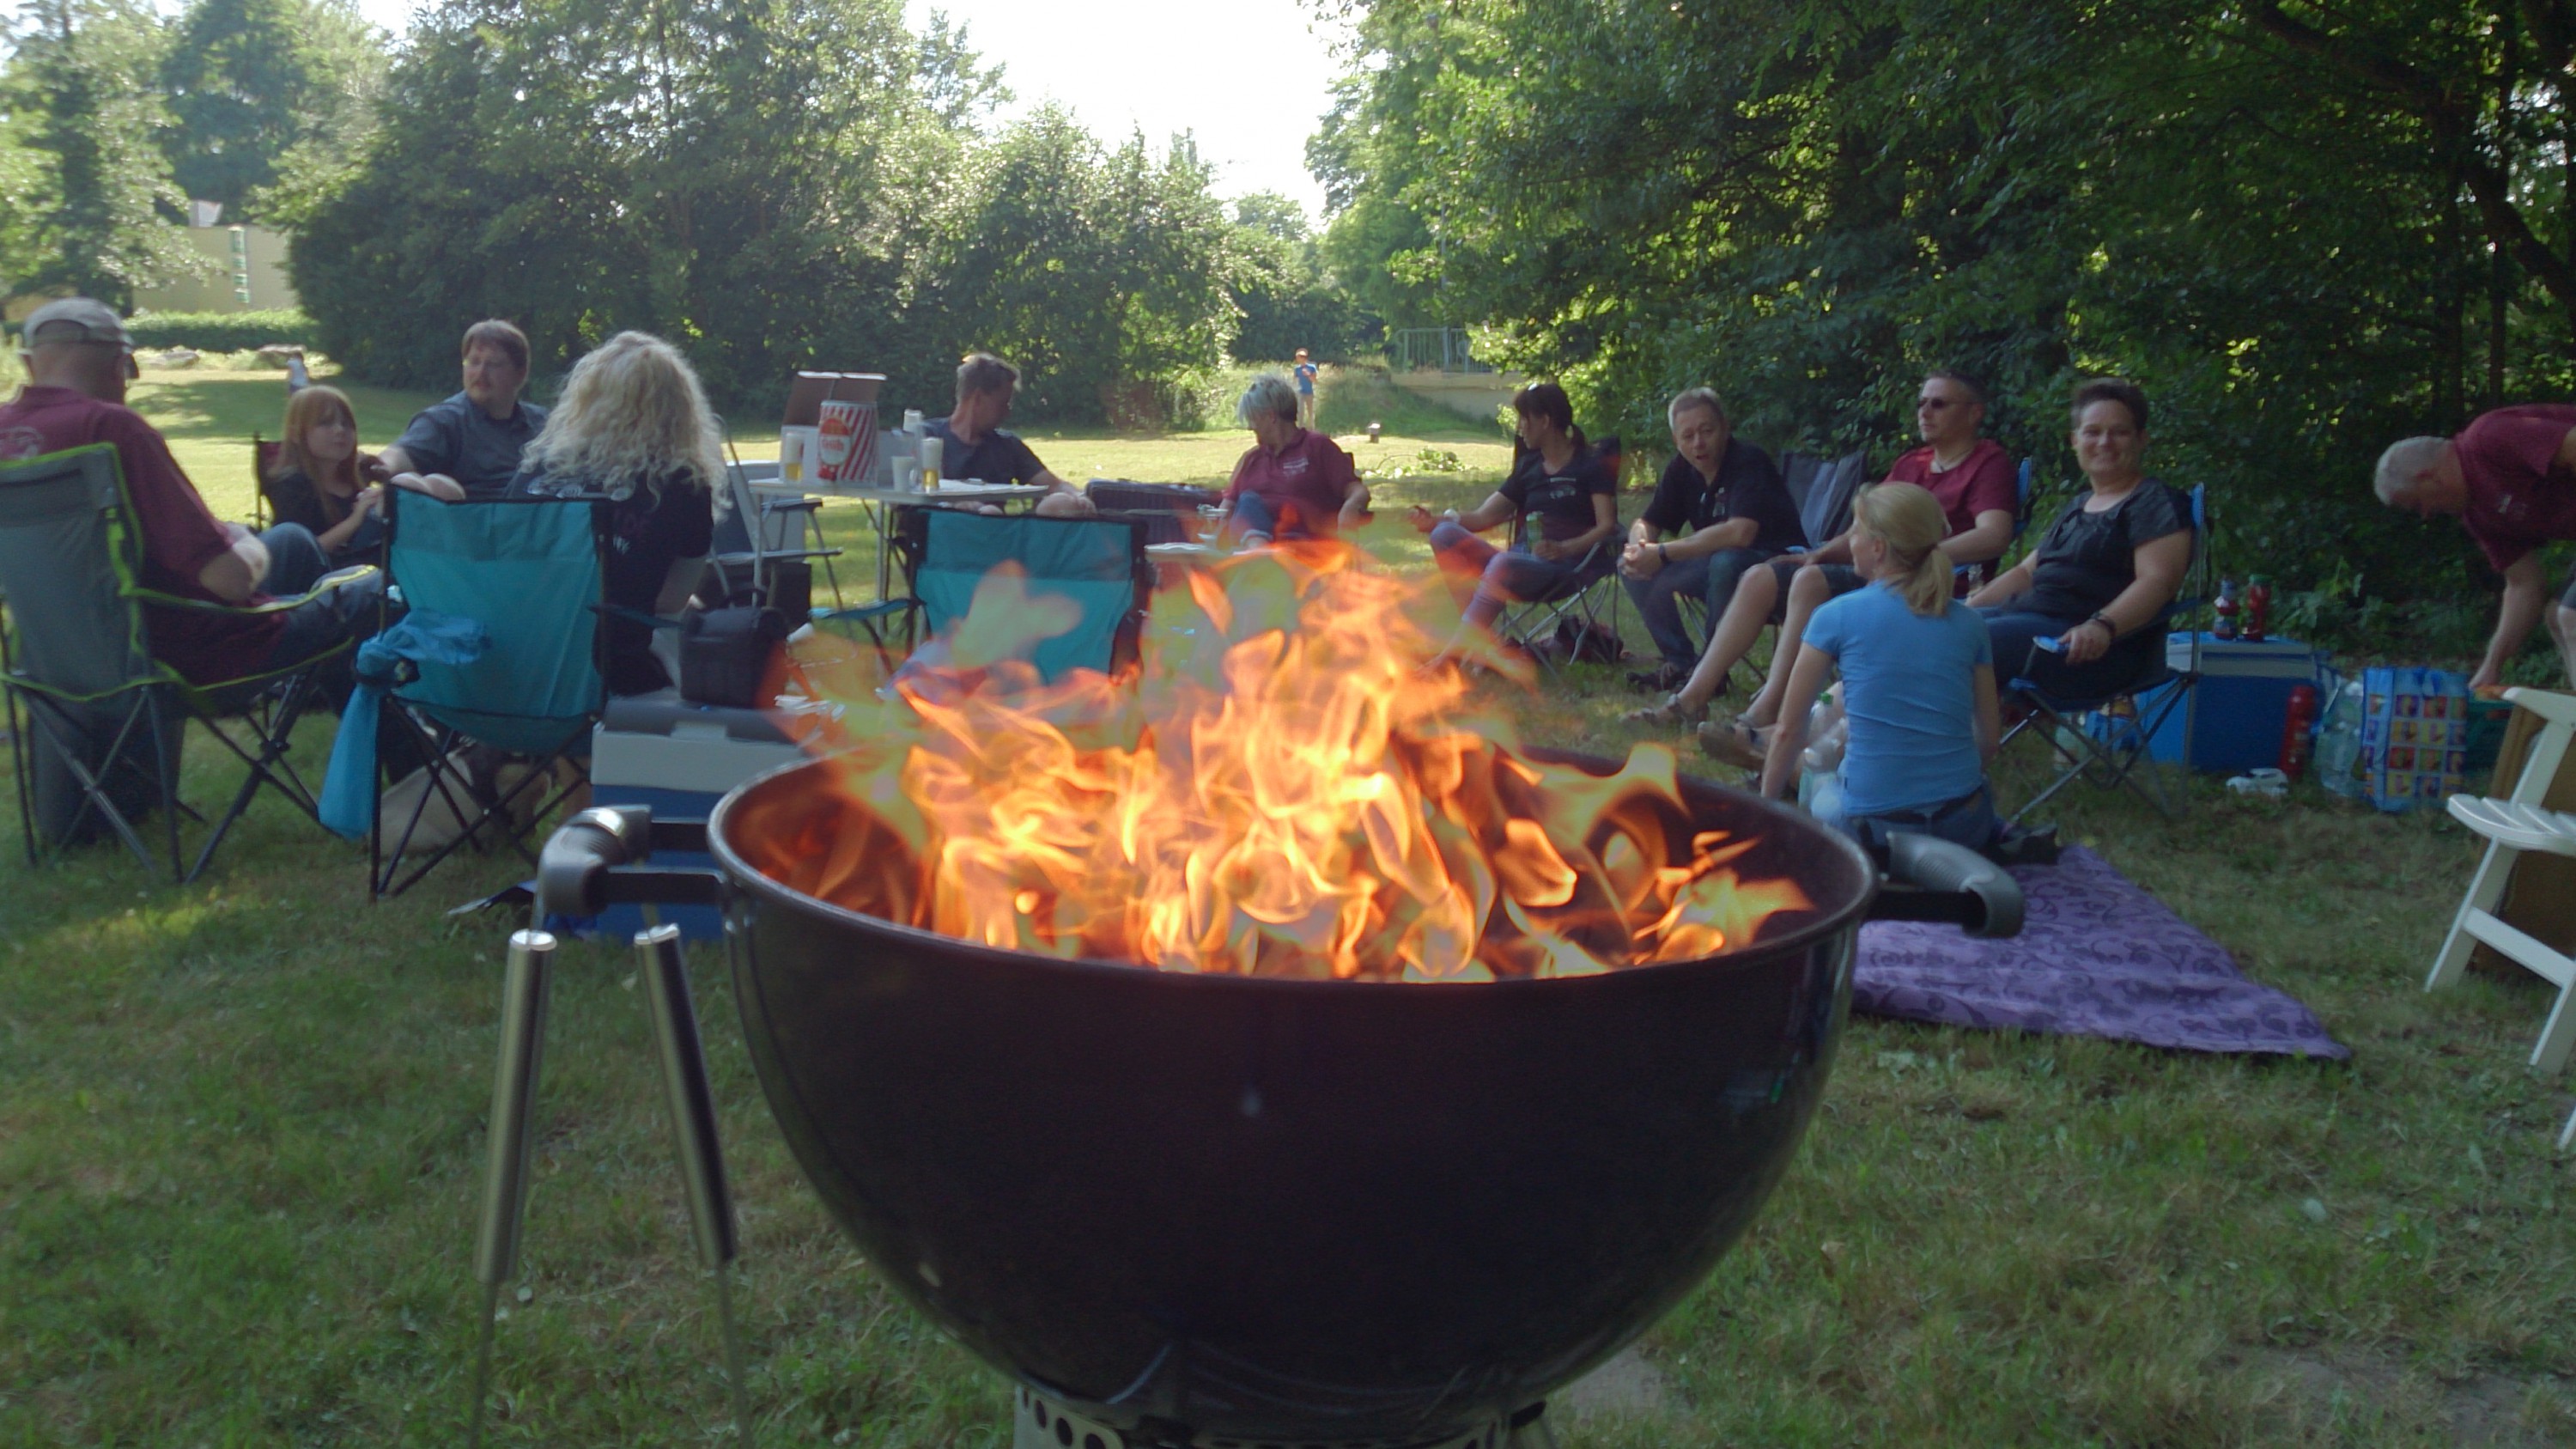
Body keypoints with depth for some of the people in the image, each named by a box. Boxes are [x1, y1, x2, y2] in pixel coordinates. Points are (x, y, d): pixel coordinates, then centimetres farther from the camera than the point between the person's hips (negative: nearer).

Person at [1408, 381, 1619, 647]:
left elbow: (1607, 525, -10)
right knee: (1446, 535, -14)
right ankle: (1478, 637, -28)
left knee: (1503, 563, -38)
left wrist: (1564, 549, -28)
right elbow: (1484, 516, 14)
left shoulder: (1590, 463, 1)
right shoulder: (1529, 466, 20)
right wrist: (1435, 521, -2)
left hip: (1570, 566, -7)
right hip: (1524, 559, 7)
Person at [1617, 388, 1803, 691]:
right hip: (1714, 563, 7)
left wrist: (1663, 553, -31)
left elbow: (1740, 533, -36)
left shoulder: (1749, 462, -21)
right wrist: (1639, 548, -18)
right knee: (1633, 566, -6)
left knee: (1726, 562, -39)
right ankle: (1679, 662, -1)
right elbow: (1646, 523, 8)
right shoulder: (1681, 468, 1)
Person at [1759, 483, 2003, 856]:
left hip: (1876, 827, -3)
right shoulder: (1969, 624, 5)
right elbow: (1988, 739, 9)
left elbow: (1789, 731, -1)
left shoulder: (1836, 616, -4)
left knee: (1821, 803, 31)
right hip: (1965, 826, 3)